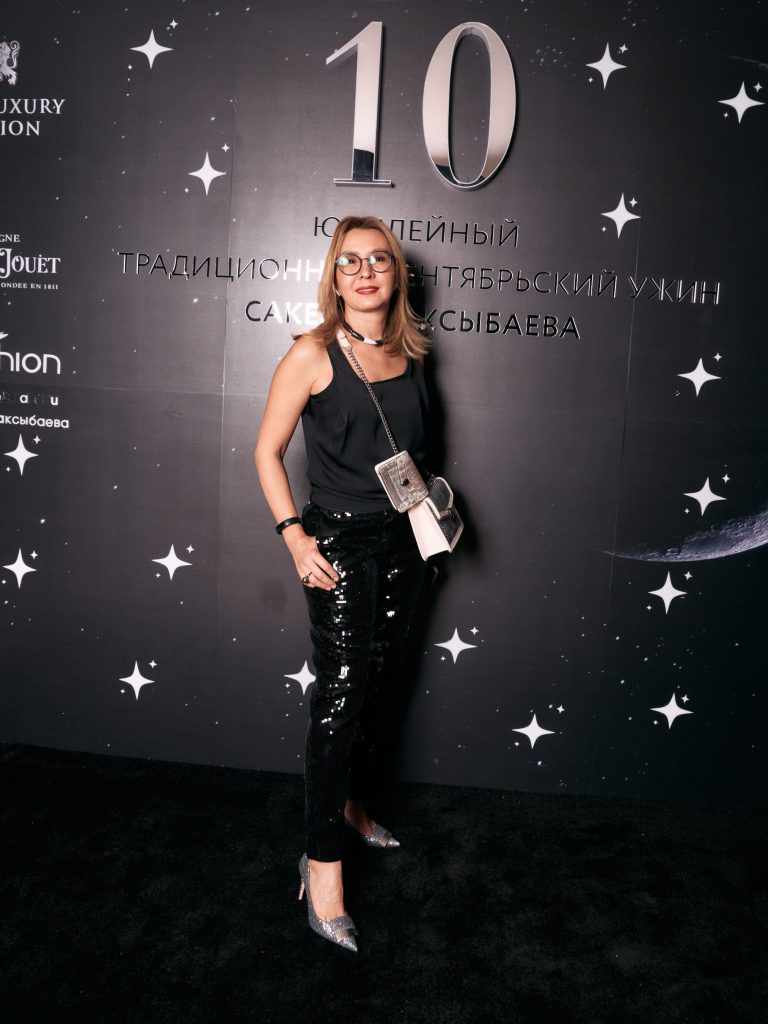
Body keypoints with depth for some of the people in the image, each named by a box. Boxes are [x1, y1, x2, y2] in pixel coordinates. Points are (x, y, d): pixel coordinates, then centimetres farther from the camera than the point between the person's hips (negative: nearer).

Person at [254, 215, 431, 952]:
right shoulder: (313, 354, -9)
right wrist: (294, 534, -14)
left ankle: (351, 804, 37)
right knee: (340, 694, -6)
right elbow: (267, 451, -7)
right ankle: (323, 859, 8)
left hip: (402, 538, 6)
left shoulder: (408, 352, 7)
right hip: (340, 539, -6)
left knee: (377, 684, 15)